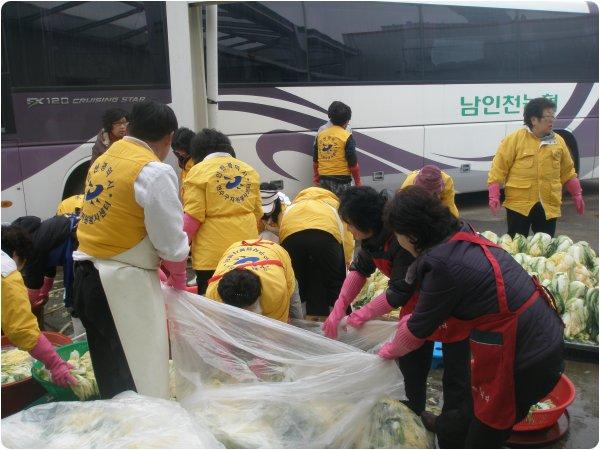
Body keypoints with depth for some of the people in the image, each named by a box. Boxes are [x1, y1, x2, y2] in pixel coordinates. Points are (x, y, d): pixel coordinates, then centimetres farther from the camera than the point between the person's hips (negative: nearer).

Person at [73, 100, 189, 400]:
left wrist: (151, 267, 17)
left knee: (109, 373, 20)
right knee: (141, 377, 0)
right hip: (124, 283, -8)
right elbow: (171, 240, -13)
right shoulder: (155, 172, -15)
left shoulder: (103, 160, 10)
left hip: (86, 274, 9)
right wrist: (178, 278, 6)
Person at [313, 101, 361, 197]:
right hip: (341, 179, -5)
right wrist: (358, 182, 0)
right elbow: (353, 163, -10)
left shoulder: (321, 133, 5)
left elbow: (315, 159, 11)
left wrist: (315, 177, 22)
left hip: (323, 178, 5)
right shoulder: (346, 136, -11)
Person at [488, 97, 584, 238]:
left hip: (549, 206, 4)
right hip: (519, 204, -4)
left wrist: (577, 194, 14)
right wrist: (494, 197, -14)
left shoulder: (558, 141, 7)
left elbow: (567, 171, 17)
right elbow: (499, 168, -7)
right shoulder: (514, 139, -7)